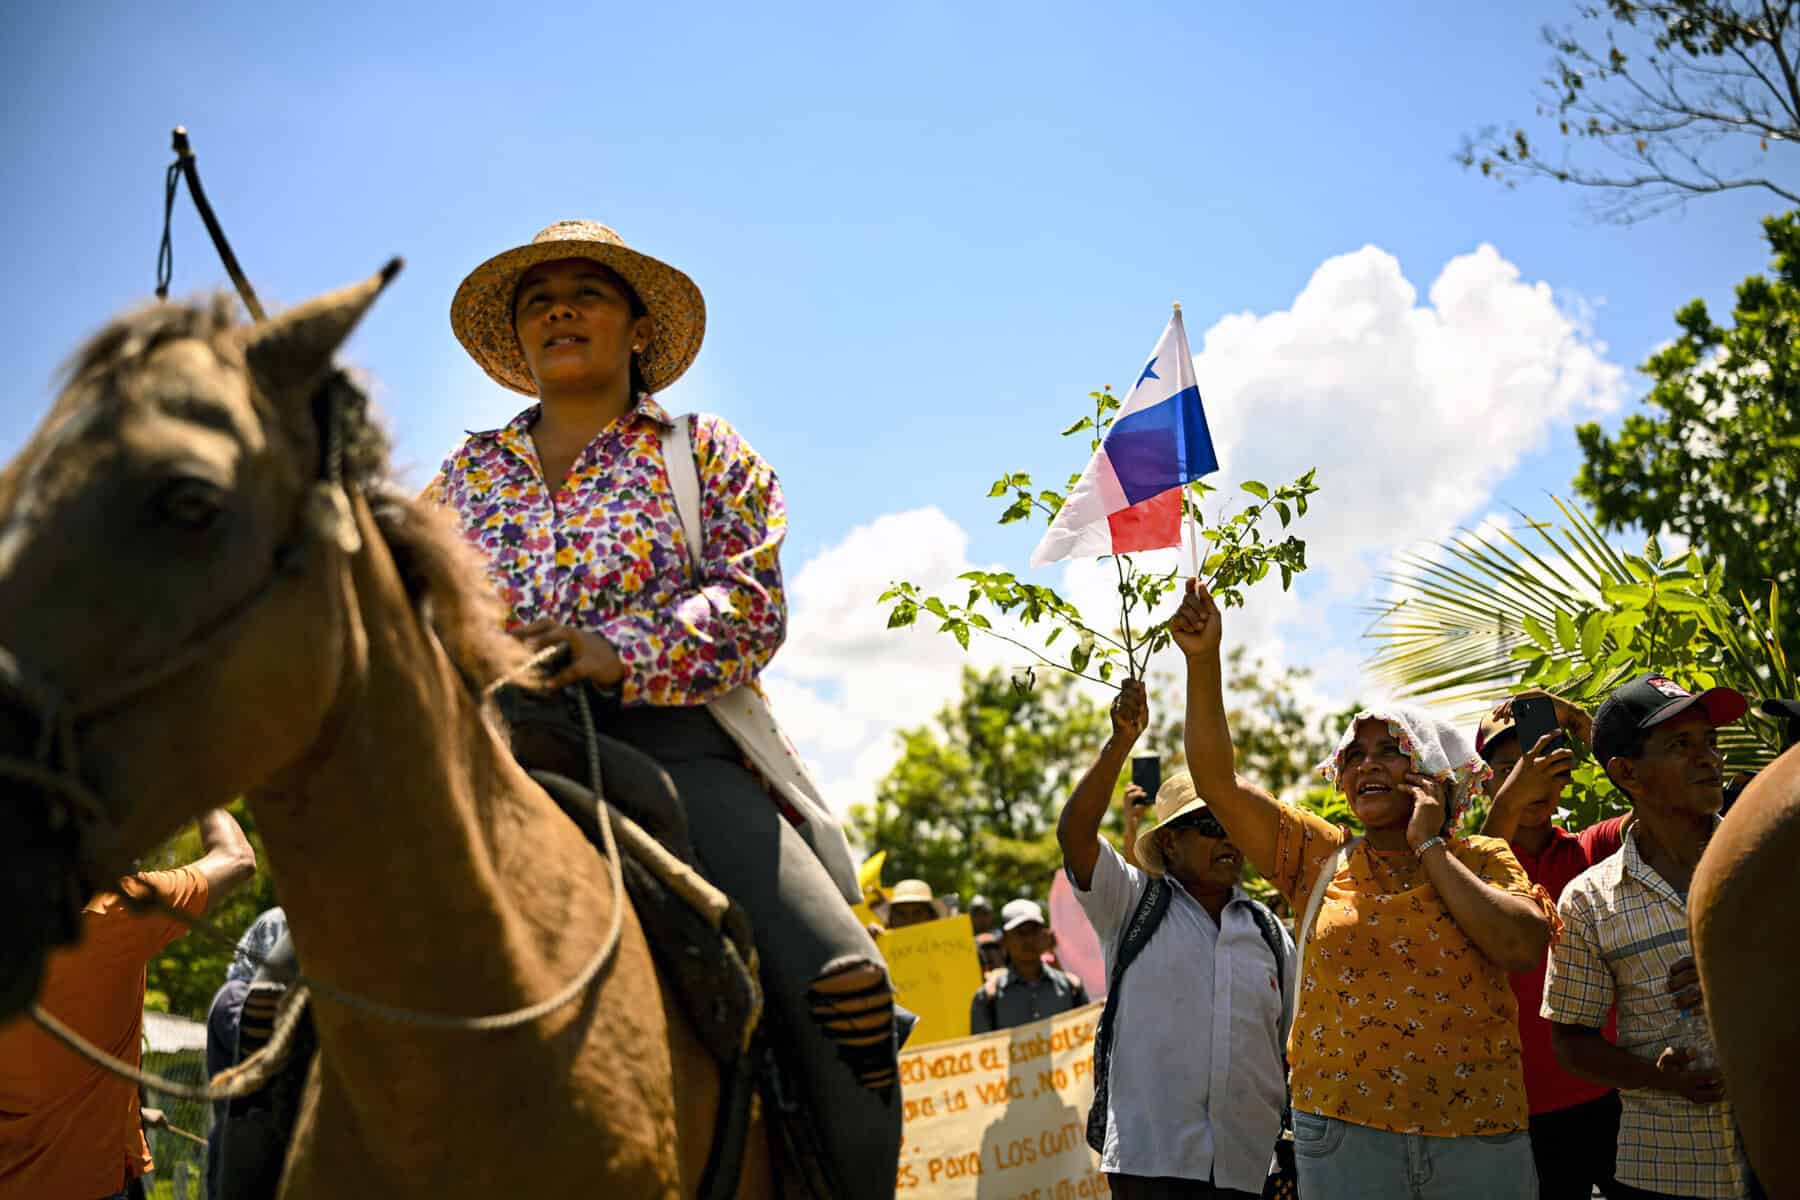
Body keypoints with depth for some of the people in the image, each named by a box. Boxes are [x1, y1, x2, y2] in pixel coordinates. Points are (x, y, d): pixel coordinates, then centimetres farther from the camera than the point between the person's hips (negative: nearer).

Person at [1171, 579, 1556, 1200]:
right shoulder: (1320, 858, 7)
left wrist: (1429, 847, -6)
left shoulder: (1483, 859, 6)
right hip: (1342, 1134, 1)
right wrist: (1203, 659, -11)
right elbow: (1218, 781, -2)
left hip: (1479, 1135, 0)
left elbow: (1523, 947, -13)